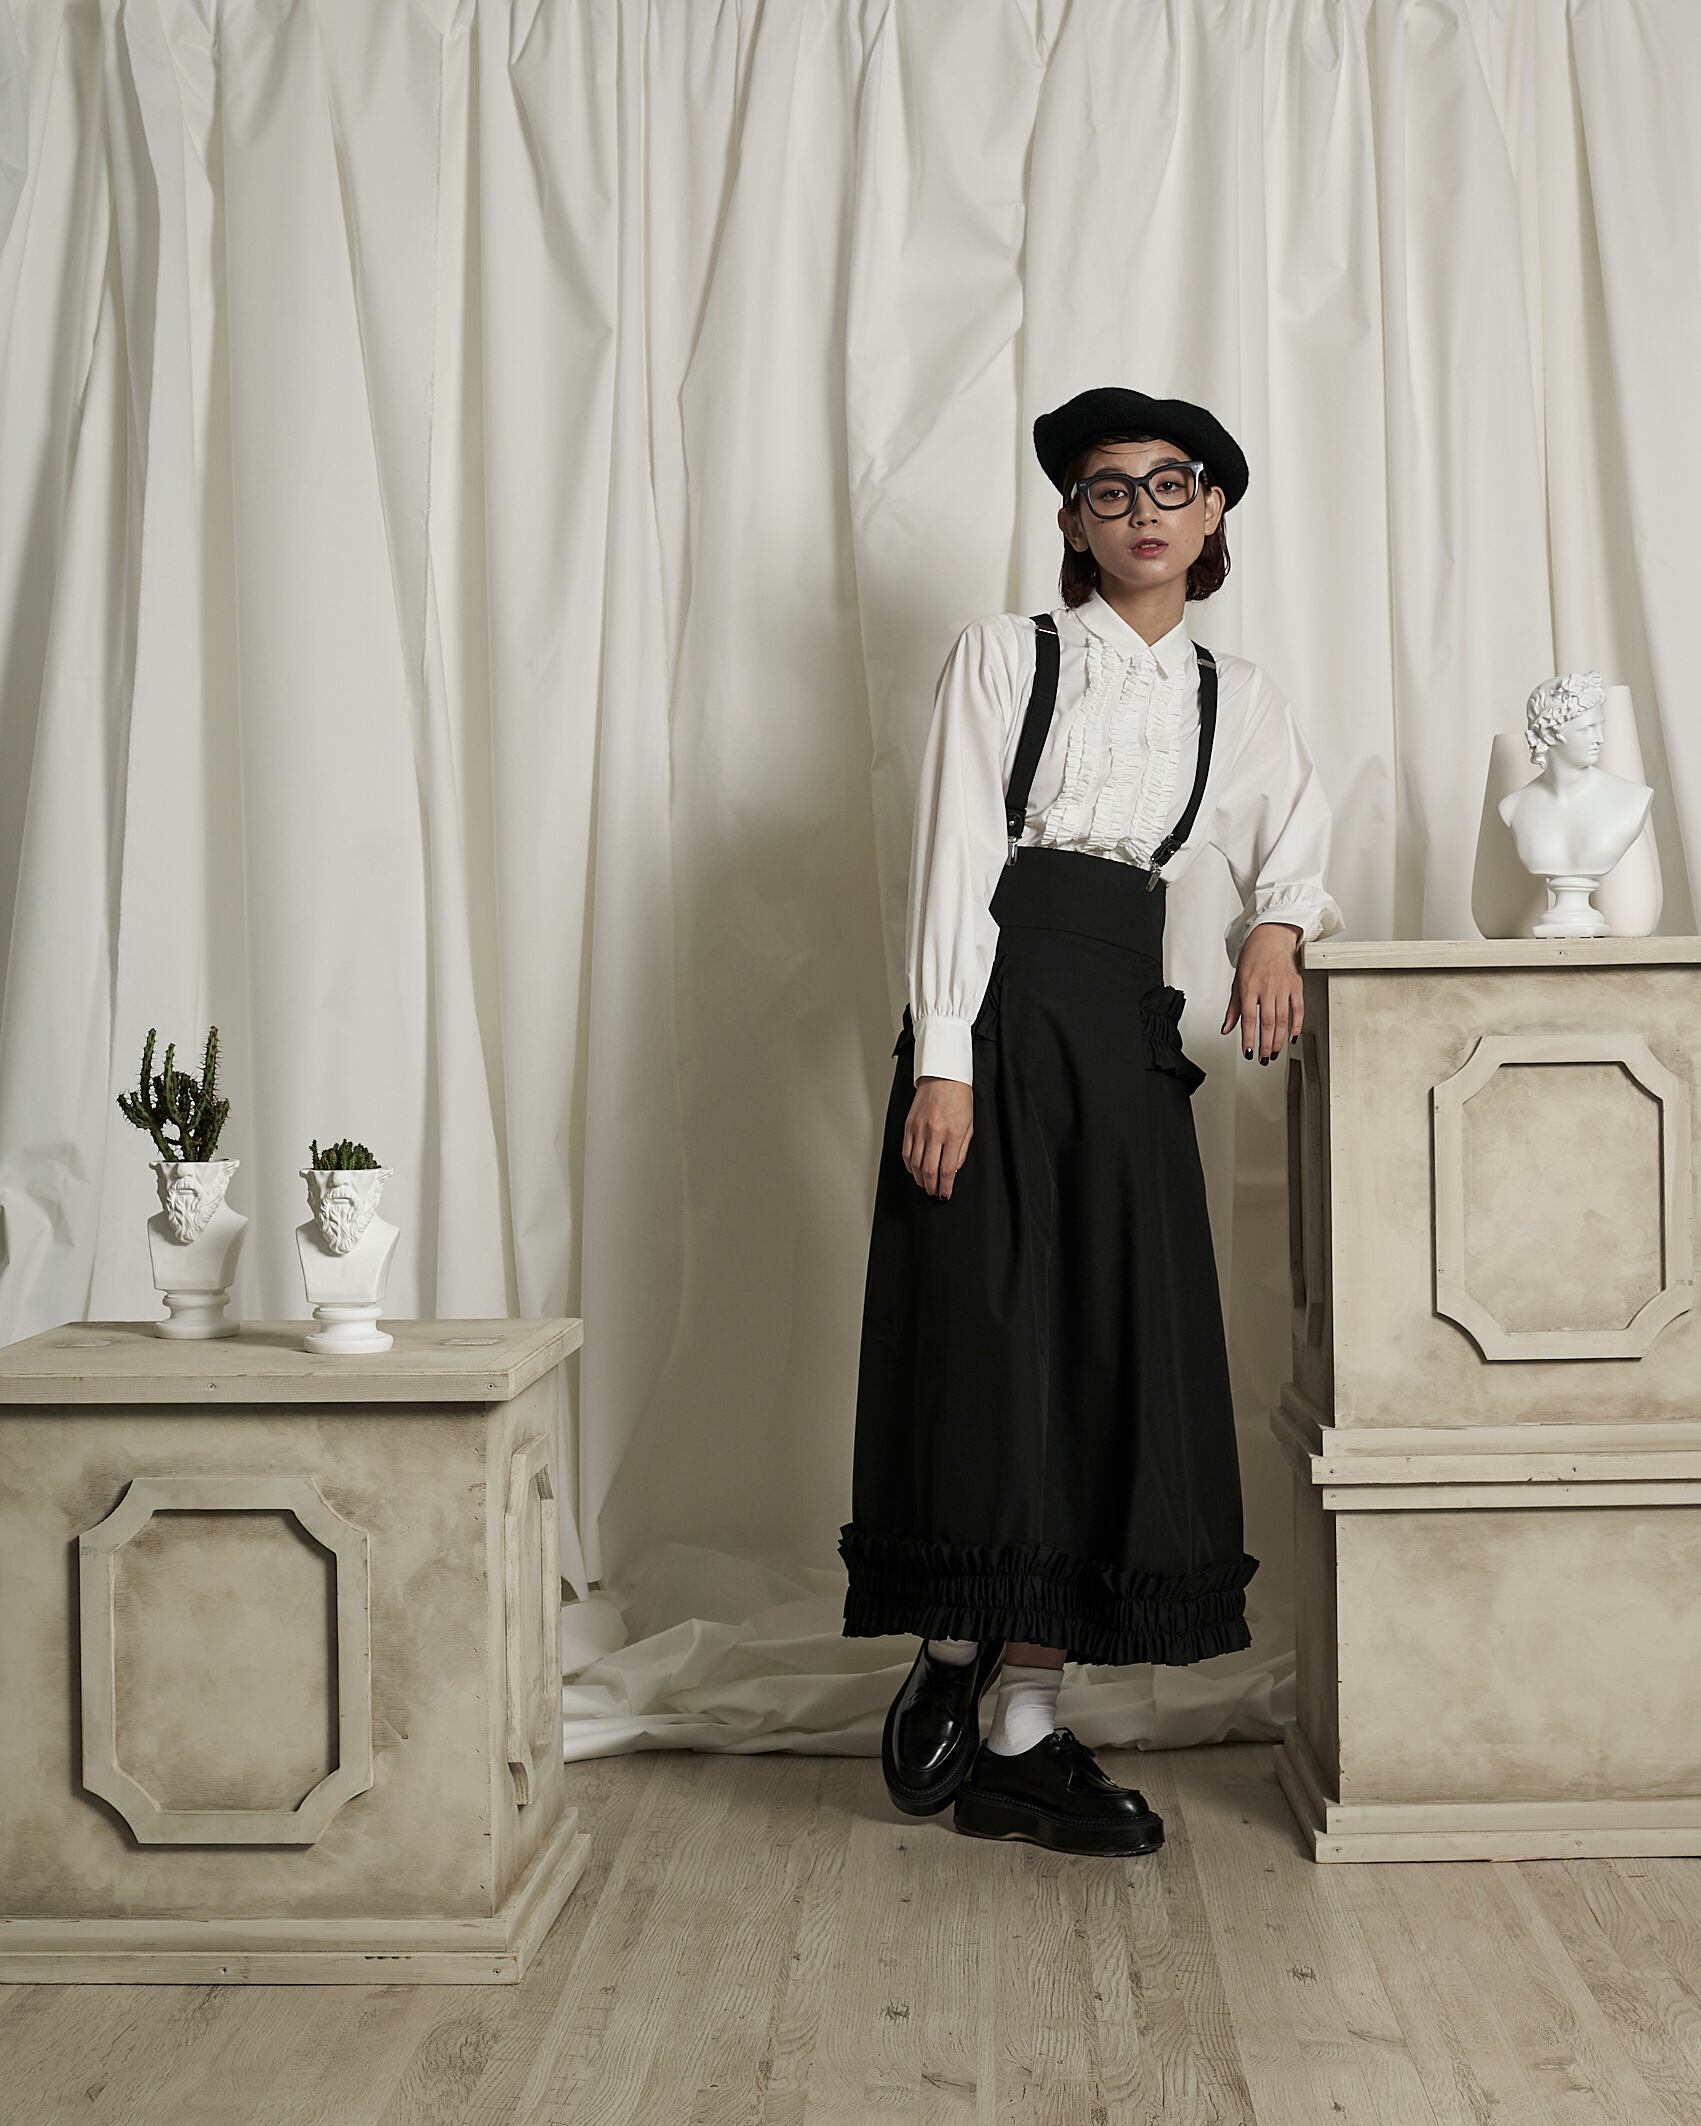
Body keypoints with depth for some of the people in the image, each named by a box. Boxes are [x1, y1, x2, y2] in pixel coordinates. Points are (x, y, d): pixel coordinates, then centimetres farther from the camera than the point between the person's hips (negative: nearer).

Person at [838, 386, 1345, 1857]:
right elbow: (954, 857, -4)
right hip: (999, 1015, -4)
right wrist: (941, 1060, -14)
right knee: (988, 1343, -5)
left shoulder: (1237, 697, 16)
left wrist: (1276, 934, 2)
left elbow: (1296, 848, 26)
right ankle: (951, 1664, 15)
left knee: (1113, 1361, 0)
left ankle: (1025, 1734, 7)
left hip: (1128, 1032, 4)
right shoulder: (1005, 655, 5)